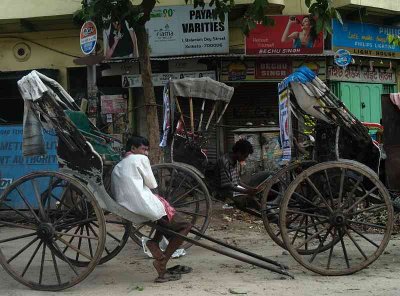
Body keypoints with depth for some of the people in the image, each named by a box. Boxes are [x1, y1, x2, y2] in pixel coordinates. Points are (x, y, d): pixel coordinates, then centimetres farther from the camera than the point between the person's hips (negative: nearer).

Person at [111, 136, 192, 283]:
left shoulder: (117, 167, 22)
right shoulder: (140, 159, 0)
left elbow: (115, 193, 17)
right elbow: (152, 184, 3)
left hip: (126, 209, 8)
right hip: (147, 207, -8)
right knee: (185, 226, 4)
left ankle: (154, 242, 5)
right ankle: (161, 264, -7)